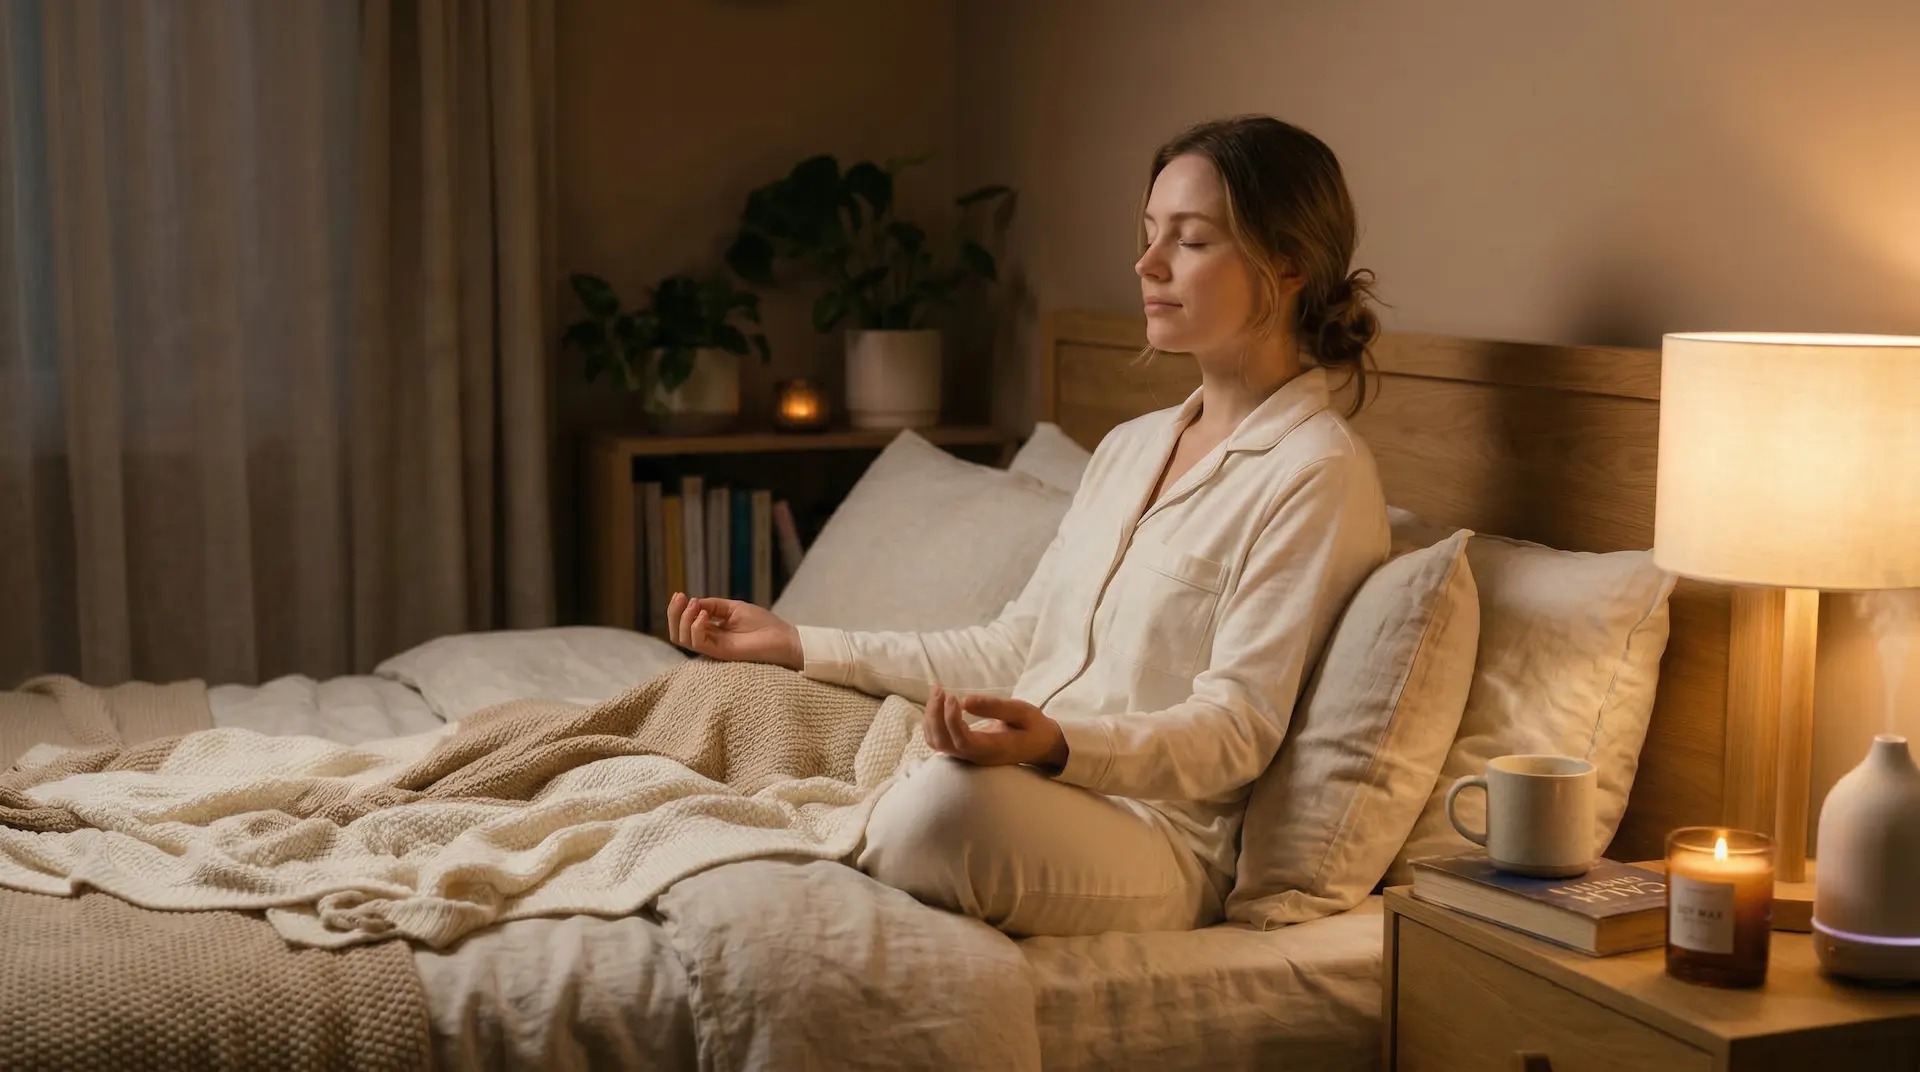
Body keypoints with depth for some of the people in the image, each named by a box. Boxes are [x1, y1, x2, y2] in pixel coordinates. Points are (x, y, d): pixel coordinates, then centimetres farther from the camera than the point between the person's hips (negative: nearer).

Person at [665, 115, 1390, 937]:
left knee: (956, 798, -38)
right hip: (1022, 794, 7)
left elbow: (1234, 730, -14)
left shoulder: (1318, 474, -7)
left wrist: (1054, 744, -33)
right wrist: (797, 645, 17)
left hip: (1156, 835, -7)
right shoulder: (1131, 446, 19)